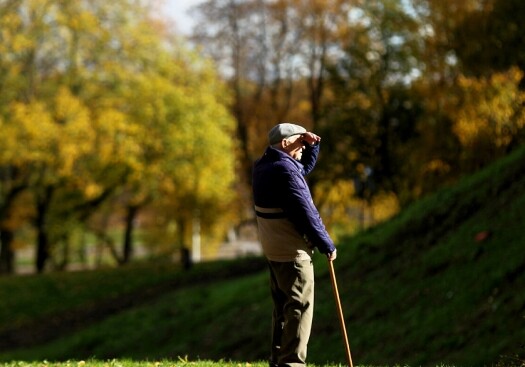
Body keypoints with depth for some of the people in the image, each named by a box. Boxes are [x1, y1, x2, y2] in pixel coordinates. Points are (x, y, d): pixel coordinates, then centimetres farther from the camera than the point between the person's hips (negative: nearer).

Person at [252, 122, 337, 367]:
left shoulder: (265, 166, 11)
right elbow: (305, 213, -19)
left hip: (274, 250, 10)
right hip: (292, 252, -10)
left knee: (283, 307, 15)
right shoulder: (285, 170, -19)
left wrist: (312, 145, 9)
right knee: (300, 307, -8)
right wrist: (326, 245, -11)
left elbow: (305, 167, 27)